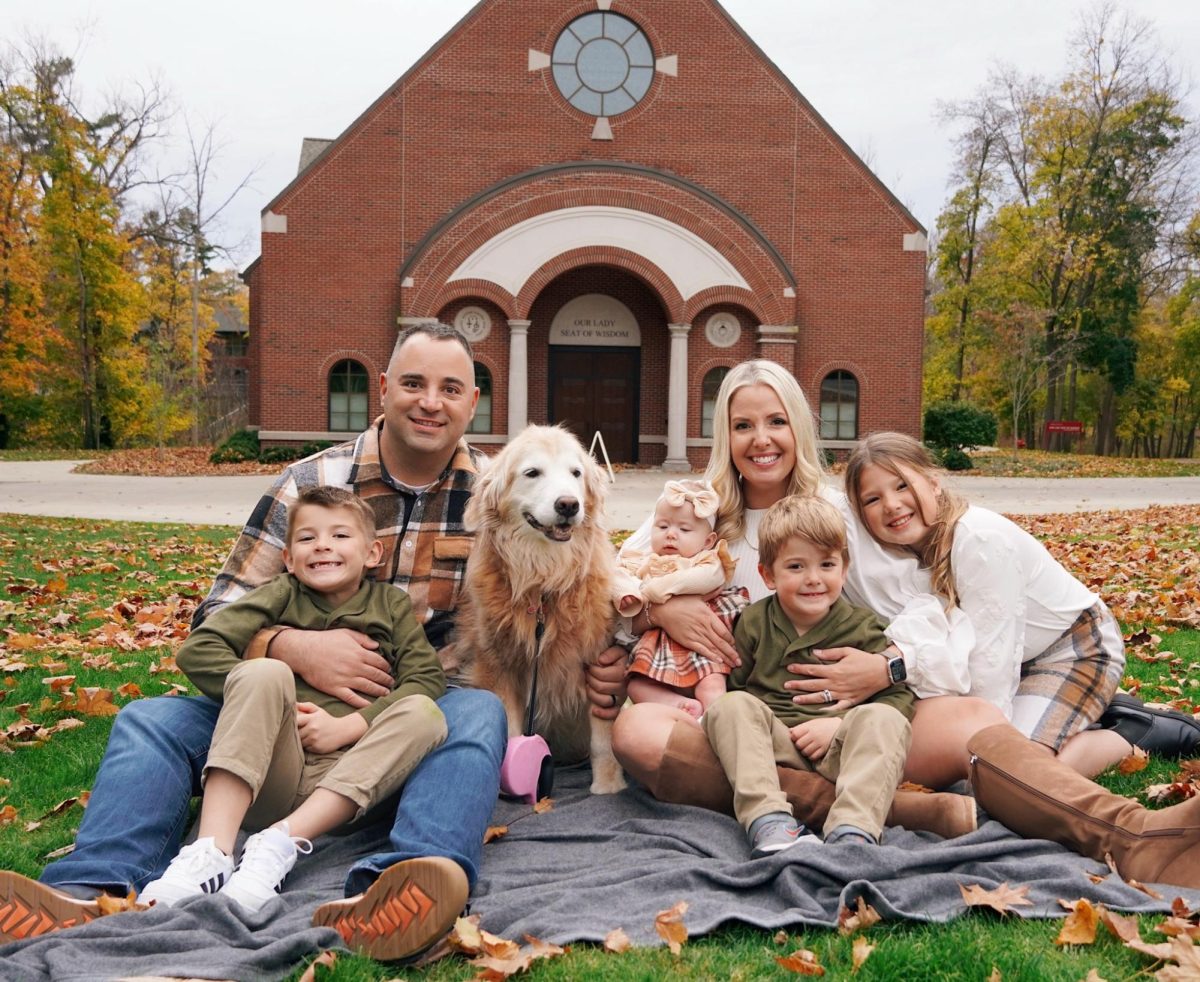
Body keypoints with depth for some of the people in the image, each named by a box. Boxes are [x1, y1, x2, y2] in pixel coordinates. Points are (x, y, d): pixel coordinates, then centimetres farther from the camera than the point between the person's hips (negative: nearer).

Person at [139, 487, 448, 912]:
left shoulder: (391, 604, 14)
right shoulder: (281, 594, 12)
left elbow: (427, 679, -1)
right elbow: (196, 649, 1)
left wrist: (344, 727, -12)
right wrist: (259, 699, -11)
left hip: (348, 779, 1)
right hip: (268, 771, 0)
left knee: (425, 713, -24)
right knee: (265, 671, -25)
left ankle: (282, 842, -33)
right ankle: (211, 851, -36)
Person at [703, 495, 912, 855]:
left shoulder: (862, 627, 8)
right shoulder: (753, 622, 12)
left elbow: (900, 696, 1)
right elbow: (730, 686, 10)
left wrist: (840, 724, -13)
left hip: (838, 748, -1)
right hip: (773, 744, 1)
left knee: (883, 719, -28)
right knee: (729, 706, -25)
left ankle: (853, 830, -44)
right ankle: (767, 820, -41)